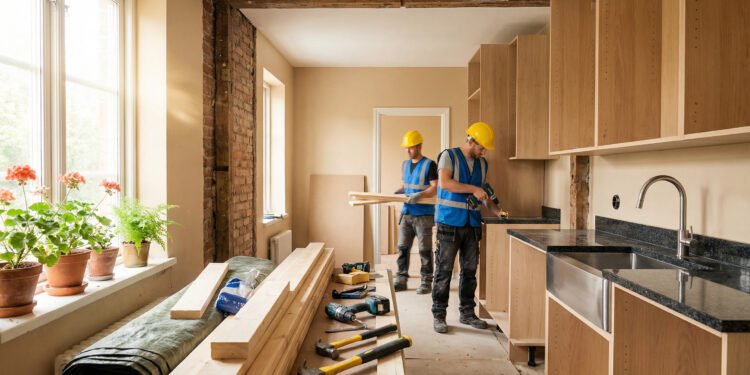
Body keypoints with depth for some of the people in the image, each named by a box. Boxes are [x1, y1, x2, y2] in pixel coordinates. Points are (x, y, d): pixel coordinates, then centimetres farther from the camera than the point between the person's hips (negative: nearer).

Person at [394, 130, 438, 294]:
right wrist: (398, 192, 2)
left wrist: (420, 195, -27)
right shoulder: (405, 164, 14)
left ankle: (426, 282, 11)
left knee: (424, 250, 1)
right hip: (406, 213, 6)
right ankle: (401, 280, 15)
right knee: (402, 247, 6)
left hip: (424, 215, -6)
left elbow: (435, 188, -12)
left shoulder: (429, 165, -6)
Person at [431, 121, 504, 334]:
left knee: (470, 271, 10)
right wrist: (473, 189, -19)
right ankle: (439, 315, 9)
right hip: (450, 223, -6)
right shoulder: (449, 156, -5)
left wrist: (495, 209, 9)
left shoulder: (482, 164, 14)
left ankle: (467, 313, 23)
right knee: (444, 271, -1)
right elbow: (444, 182, -19)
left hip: (472, 224, 6)